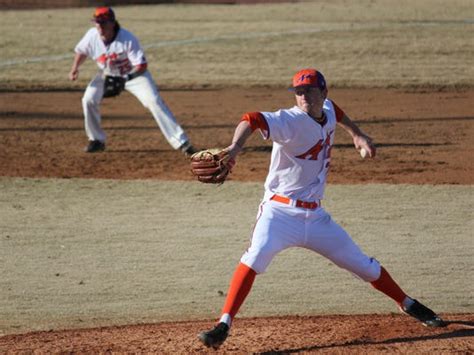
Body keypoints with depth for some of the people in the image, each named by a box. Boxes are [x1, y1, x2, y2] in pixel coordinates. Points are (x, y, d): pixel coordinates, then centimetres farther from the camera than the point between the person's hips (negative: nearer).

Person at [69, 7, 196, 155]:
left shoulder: (128, 39, -32)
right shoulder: (92, 36, -20)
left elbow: (141, 66, -30)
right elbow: (81, 51, 2)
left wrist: (125, 79, -45)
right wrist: (75, 68, -14)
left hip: (134, 73, -4)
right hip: (108, 75, 4)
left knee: (154, 102, -18)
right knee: (88, 100, -12)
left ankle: (181, 142, -19)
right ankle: (97, 140, 8)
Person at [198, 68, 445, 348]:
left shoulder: (328, 112, 3)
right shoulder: (291, 121, -18)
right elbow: (252, 120, -37)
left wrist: (357, 134, 22)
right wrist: (235, 147, -55)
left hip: (316, 217, 6)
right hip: (280, 212, -6)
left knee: (364, 265, 13)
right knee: (257, 255, -33)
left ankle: (408, 305, 37)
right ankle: (224, 324, -32)